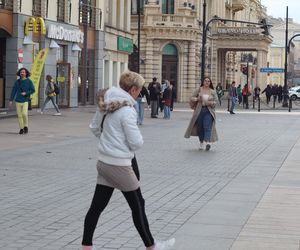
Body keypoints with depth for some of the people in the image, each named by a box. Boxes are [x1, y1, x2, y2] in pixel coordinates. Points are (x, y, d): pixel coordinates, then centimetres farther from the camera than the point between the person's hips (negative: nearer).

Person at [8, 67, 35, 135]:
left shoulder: (29, 81, 0)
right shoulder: (17, 82, 7)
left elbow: (33, 90, 1)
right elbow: (13, 91, 8)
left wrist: (26, 93, -14)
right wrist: (11, 100, 4)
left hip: (25, 101, -3)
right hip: (18, 101, 3)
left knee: (24, 114, -16)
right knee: (19, 115, 2)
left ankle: (26, 126, 6)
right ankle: (21, 129, 11)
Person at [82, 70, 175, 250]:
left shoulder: (106, 104, 4)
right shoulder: (126, 110, -20)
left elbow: (94, 127, 16)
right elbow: (136, 142, -19)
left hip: (104, 161, 8)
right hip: (120, 165, -7)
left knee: (97, 205, 10)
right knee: (138, 205, 8)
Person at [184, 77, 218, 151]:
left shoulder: (213, 92, 7)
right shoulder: (198, 90, 6)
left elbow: (216, 101, 4)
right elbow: (191, 98, 6)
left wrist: (210, 103, -14)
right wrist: (197, 99, -14)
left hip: (209, 111, -1)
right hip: (199, 111, 1)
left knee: (207, 126, -15)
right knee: (200, 127, 5)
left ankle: (207, 142, -28)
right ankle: (201, 142, 20)